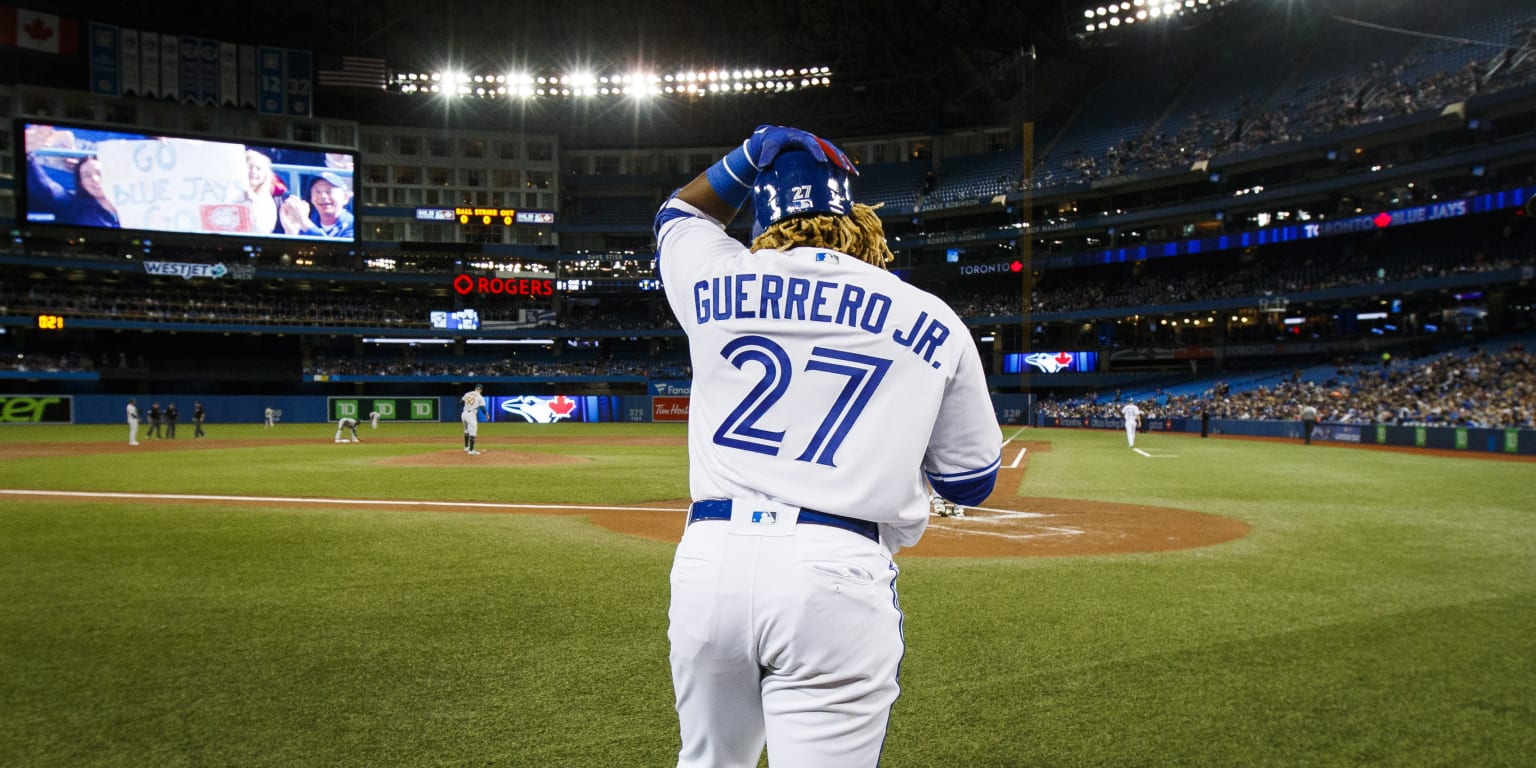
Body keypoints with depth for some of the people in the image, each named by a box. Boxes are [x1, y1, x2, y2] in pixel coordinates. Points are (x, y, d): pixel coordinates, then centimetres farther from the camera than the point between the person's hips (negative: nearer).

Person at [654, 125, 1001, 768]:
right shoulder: (934, 323, 5)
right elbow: (971, 483, 13)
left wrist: (754, 152, 22)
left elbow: (679, 215, 33)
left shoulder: (716, 283, 8)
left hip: (709, 558, 3)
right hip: (838, 571, -2)